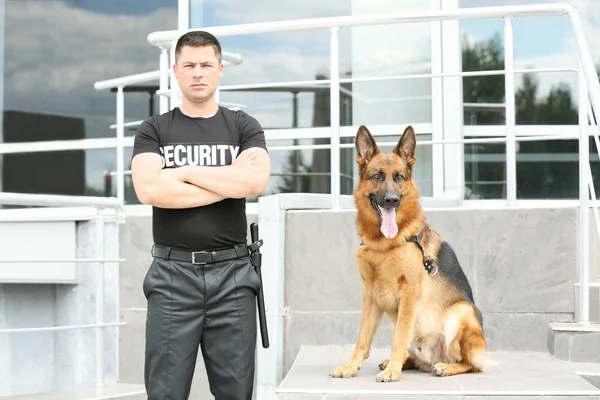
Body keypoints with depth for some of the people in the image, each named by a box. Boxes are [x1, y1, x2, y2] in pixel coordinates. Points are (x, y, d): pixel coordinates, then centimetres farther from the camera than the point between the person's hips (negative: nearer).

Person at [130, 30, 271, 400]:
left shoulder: (243, 127, 9)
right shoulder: (154, 130, 7)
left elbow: (257, 180, -11)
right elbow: (149, 189, -11)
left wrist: (187, 172, -6)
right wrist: (231, 181, -8)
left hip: (232, 273, 1)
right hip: (173, 274, 0)